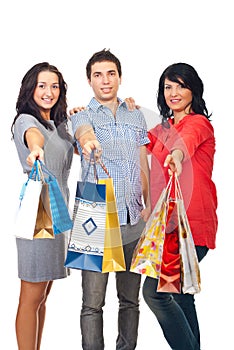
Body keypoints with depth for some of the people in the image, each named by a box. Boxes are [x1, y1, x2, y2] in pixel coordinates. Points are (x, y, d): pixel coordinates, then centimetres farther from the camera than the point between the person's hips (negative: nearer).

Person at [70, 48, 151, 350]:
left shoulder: (136, 117, 14)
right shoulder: (82, 116, 1)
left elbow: (144, 165, 15)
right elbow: (83, 131, -25)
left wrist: (149, 205, 3)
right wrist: (87, 139, -49)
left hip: (134, 220, 4)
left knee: (130, 298, 12)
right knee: (92, 302, -1)